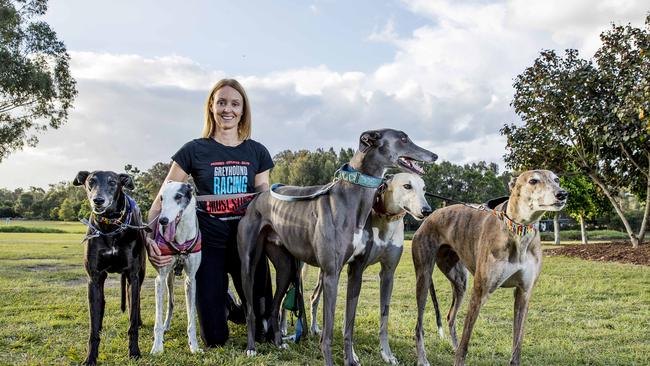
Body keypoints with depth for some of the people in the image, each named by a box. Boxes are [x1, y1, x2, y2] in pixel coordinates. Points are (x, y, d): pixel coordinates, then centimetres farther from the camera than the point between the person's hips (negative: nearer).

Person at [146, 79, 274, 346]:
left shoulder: (257, 152, 4)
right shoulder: (194, 151, -2)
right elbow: (163, 199, -2)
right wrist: (149, 237, -16)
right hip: (209, 244, -2)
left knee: (261, 330, 4)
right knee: (215, 338, -1)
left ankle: (239, 309, 39)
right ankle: (220, 300, 33)